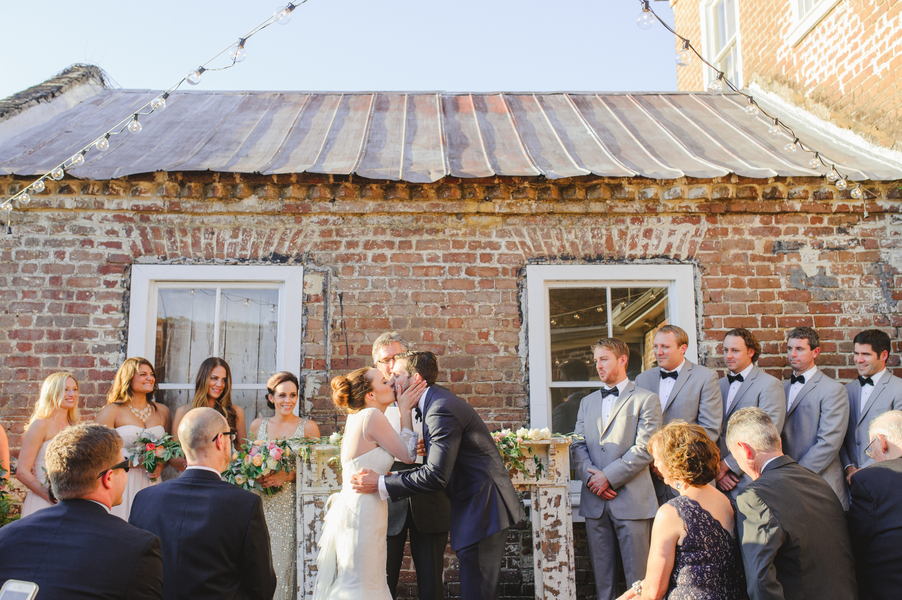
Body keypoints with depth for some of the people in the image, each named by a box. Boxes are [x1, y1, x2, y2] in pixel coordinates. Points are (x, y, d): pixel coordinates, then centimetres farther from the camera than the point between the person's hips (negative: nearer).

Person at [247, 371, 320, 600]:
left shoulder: (308, 427, 1)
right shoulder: (257, 425, 10)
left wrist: (287, 476, -14)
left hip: (292, 505, -2)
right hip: (262, 504, 2)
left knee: (286, 560, -6)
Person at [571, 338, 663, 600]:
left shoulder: (645, 399, 0)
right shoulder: (587, 402, 17)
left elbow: (645, 449, -10)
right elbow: (578, 446, 10)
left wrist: (608, 476, -13)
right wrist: (591, 475, -8)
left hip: (631, 499, -5)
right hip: (595, 500, 5)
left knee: (637, 574, -1)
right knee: (601, 572, 10)